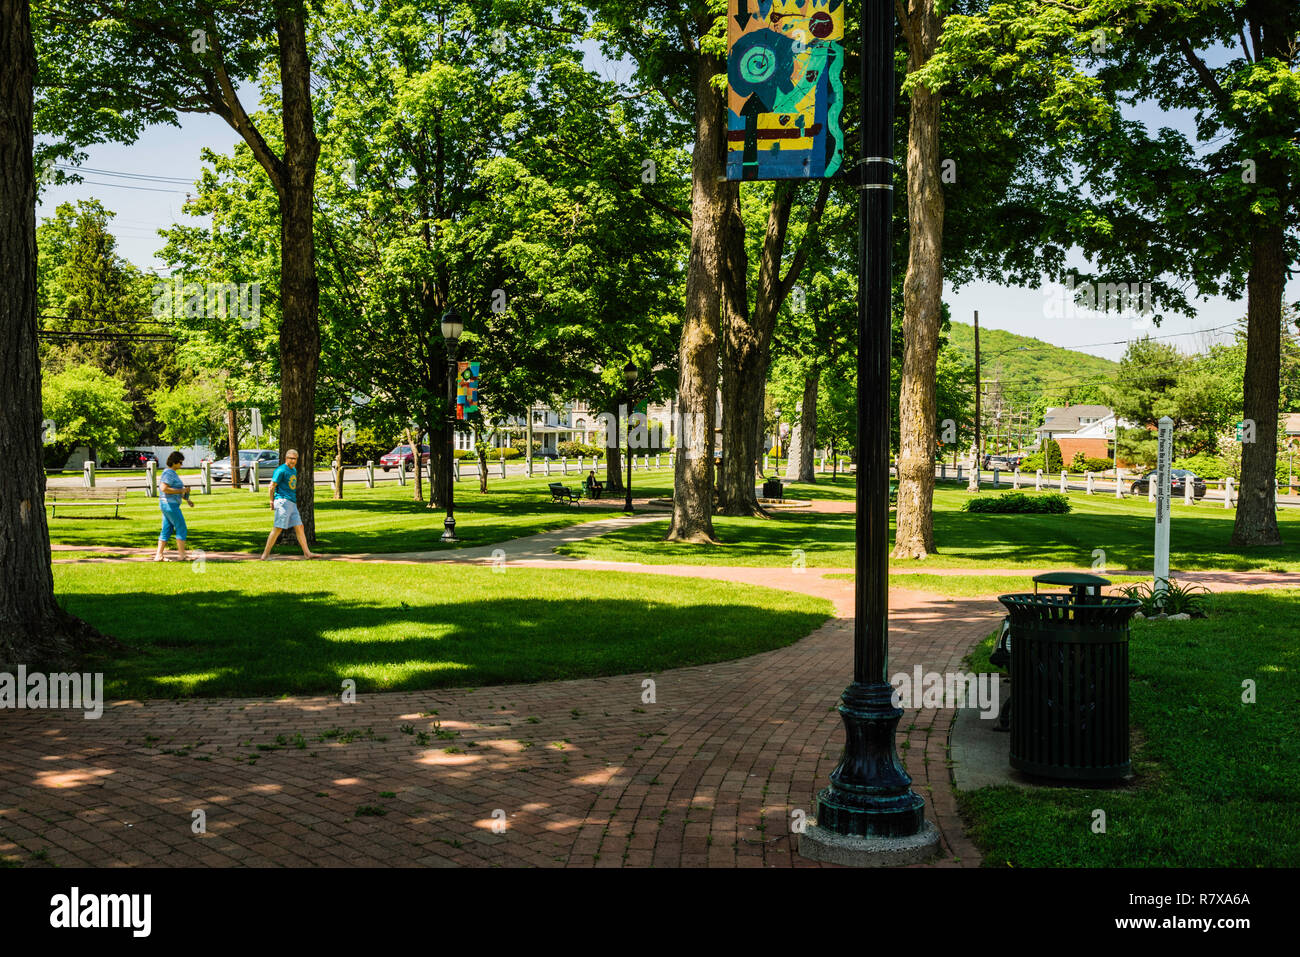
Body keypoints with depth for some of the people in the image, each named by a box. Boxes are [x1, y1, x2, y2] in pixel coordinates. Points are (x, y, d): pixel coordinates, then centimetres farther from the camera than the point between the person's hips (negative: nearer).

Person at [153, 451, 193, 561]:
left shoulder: (171, 472, 16)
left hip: (168, 505, 10)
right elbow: (164, 489, -27)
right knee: (181, 529, -4)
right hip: (170, 505, -10)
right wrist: (181, 491, -21)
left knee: (166, 531, 9)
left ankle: (158, 556, 8)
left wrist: (186, 500, 17)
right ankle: (182, 556, -2)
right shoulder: (169, 473, -16)